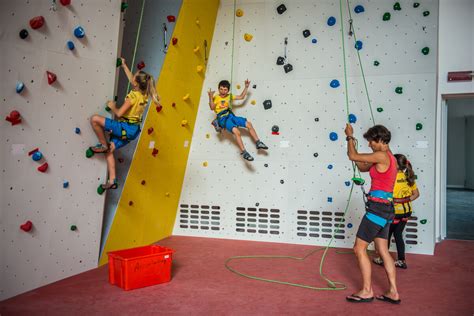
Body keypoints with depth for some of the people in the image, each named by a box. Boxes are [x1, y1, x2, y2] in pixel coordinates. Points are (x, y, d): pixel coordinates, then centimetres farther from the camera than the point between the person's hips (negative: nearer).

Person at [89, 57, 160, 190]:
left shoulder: (133, 96, -19)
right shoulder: (144, 94, 5)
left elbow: (119, 113, -20)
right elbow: (131, 79, 23)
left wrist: (112, 106, -1)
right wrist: (124, 66, 29)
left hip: (125, 128, -9)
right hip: (133, 129, 9)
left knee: (95, 119, -13)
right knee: (109, 151, 15)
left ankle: (103, 145, 2)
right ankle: (112, 181, 11)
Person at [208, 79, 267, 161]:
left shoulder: (229, 96, 18)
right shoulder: (215, 97, 1)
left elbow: (241, 97, 24)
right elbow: (212, 107, -15)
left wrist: (246, 87, 20)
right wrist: (210, 97, -27)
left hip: (231, 115, 7)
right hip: (223, 118, -7)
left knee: (249, 124, -1)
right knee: (236, 132, -27)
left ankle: (258, 143, 7)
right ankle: (243, 152, -24)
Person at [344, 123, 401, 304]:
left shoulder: (382, 156, -16)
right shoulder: (388, 157, 13)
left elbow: (352, 156, -14)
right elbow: (363, 167, 21)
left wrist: (350, 137, 1)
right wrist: (352, 143, 13)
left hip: (377, 208, -10)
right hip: (385, 208, 10)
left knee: (359, 248, 0)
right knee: (383, 251, 14)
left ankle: (367, 291, 7)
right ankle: (393, 293, 19)